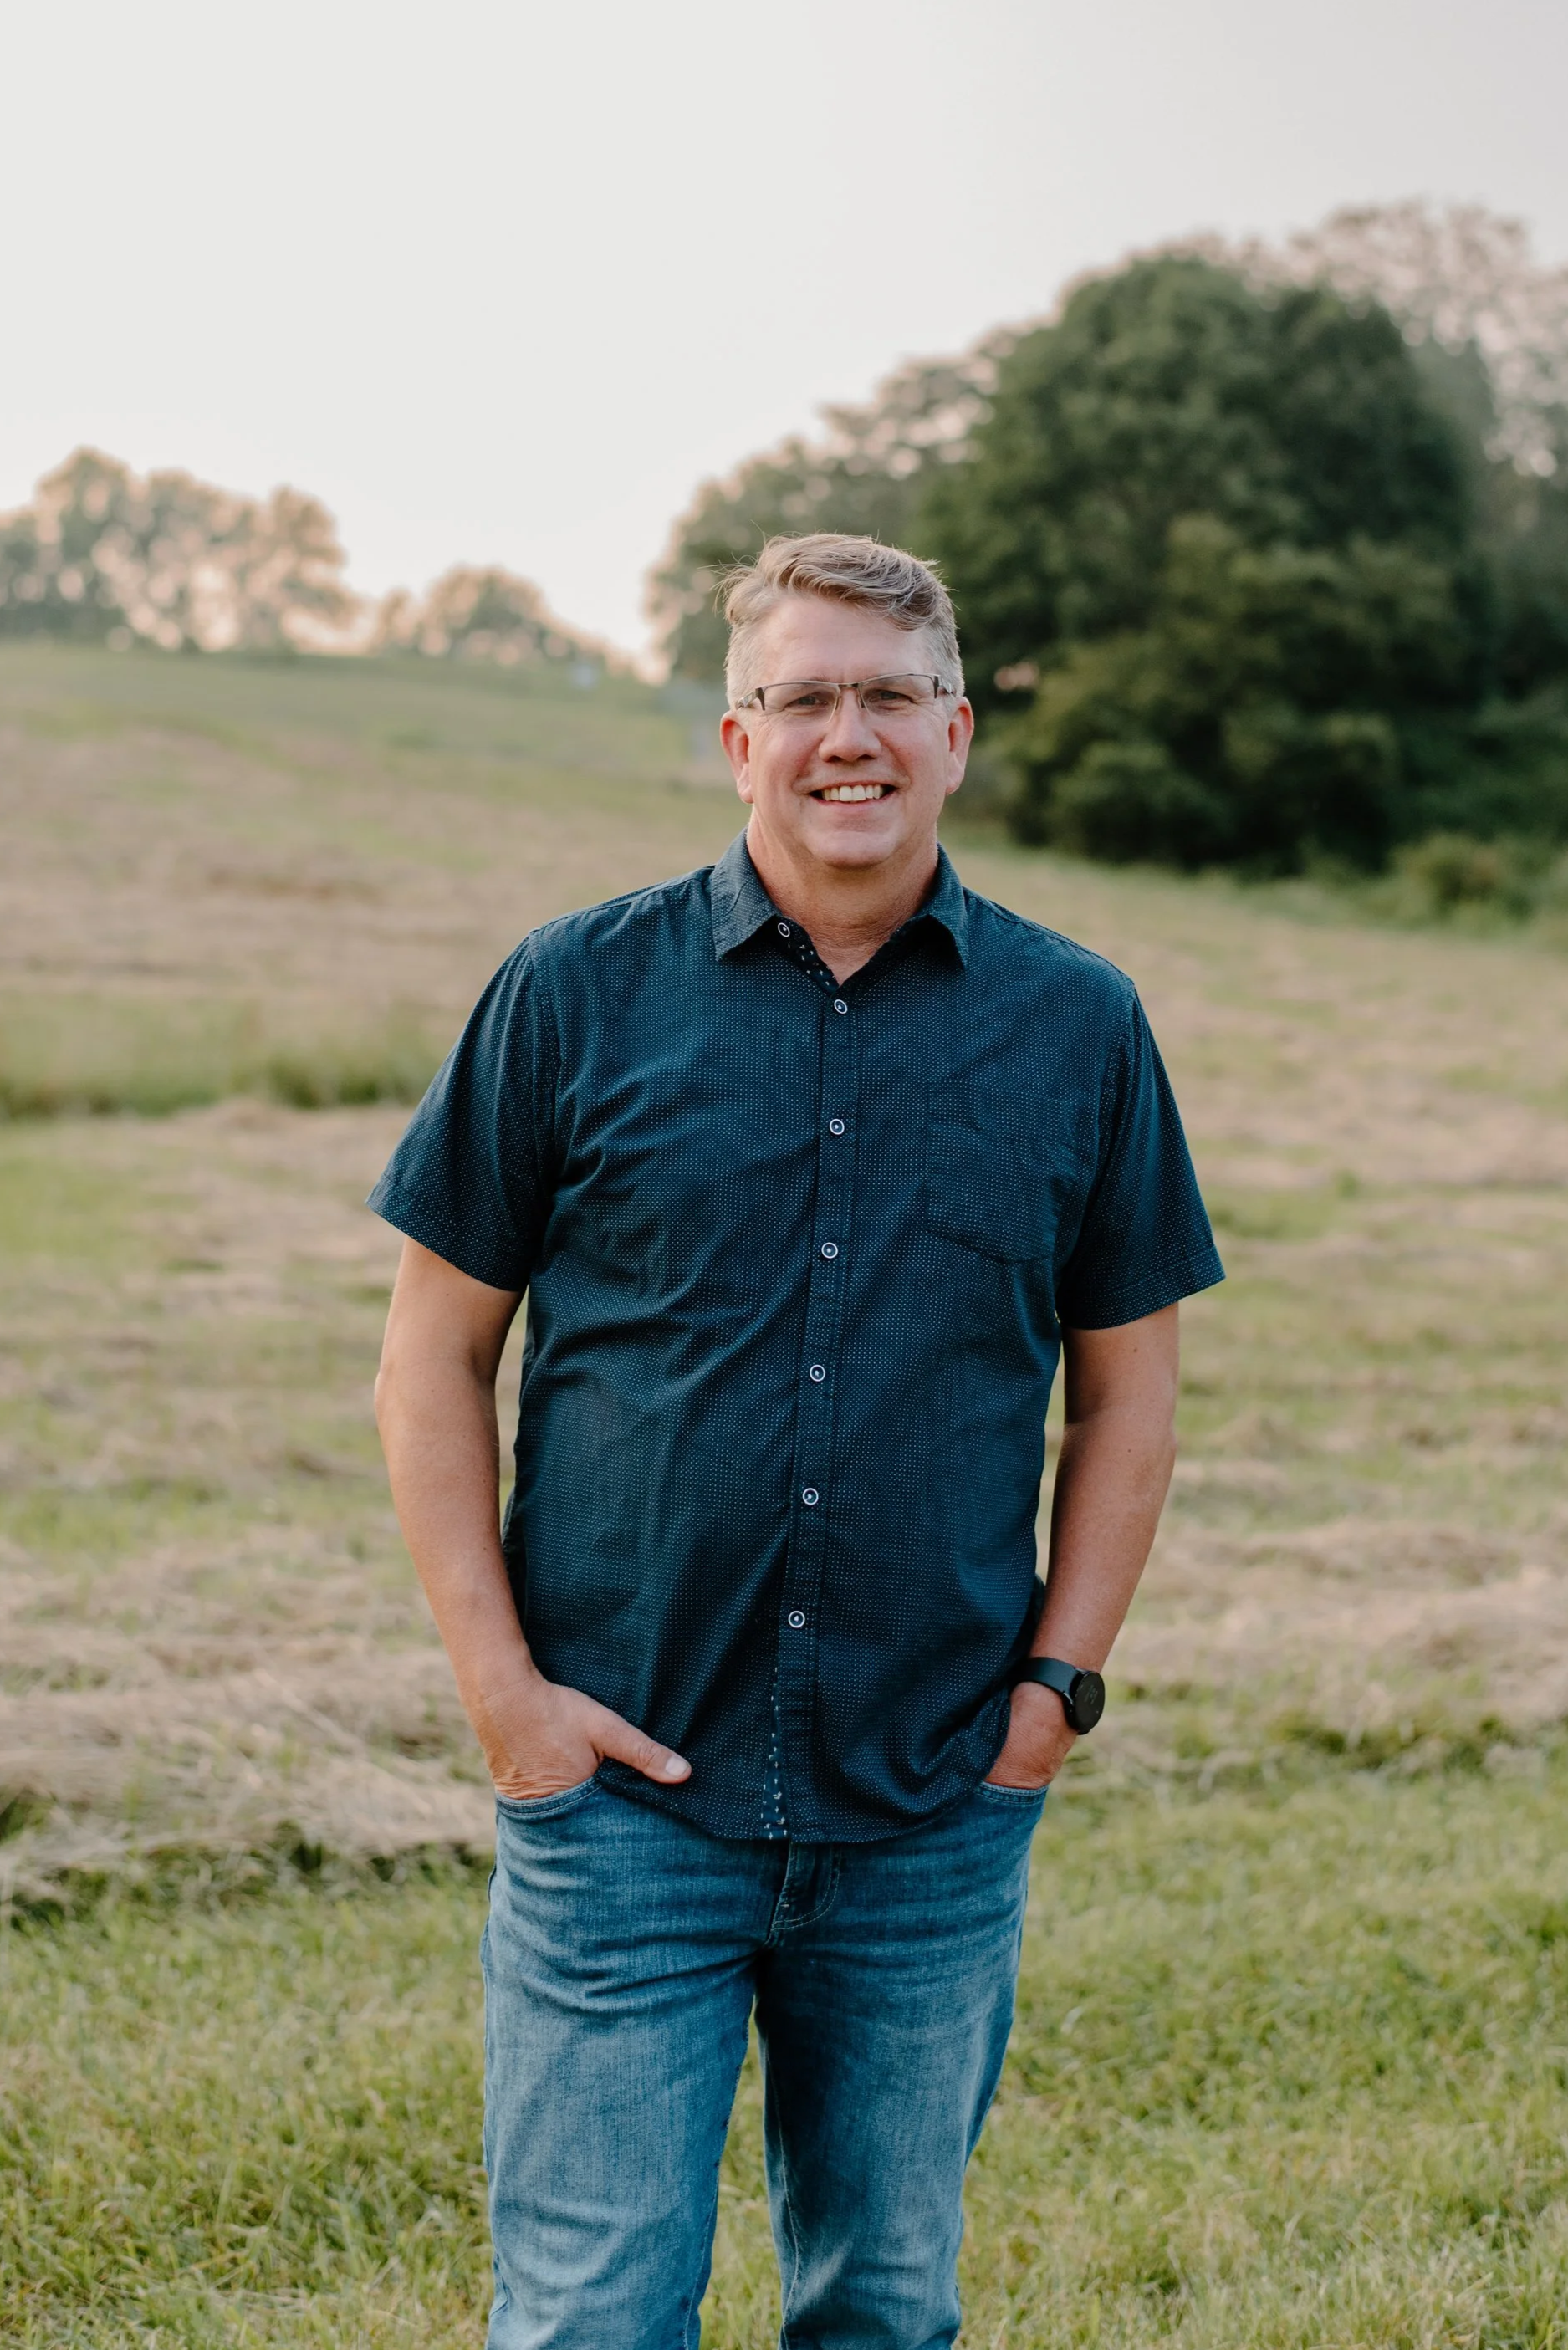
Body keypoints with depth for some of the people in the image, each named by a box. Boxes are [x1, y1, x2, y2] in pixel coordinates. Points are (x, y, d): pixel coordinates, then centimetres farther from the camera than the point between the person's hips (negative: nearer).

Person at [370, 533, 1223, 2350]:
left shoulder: (1078, 1025, 3)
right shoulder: (576, 993, -2)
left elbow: (1126, 1388, 10)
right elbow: (432, 1359, 1)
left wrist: (1057, 1681, 1)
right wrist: (498, 1684, -6)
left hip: (940, 1814, 2)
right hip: (620, 1791, -2)